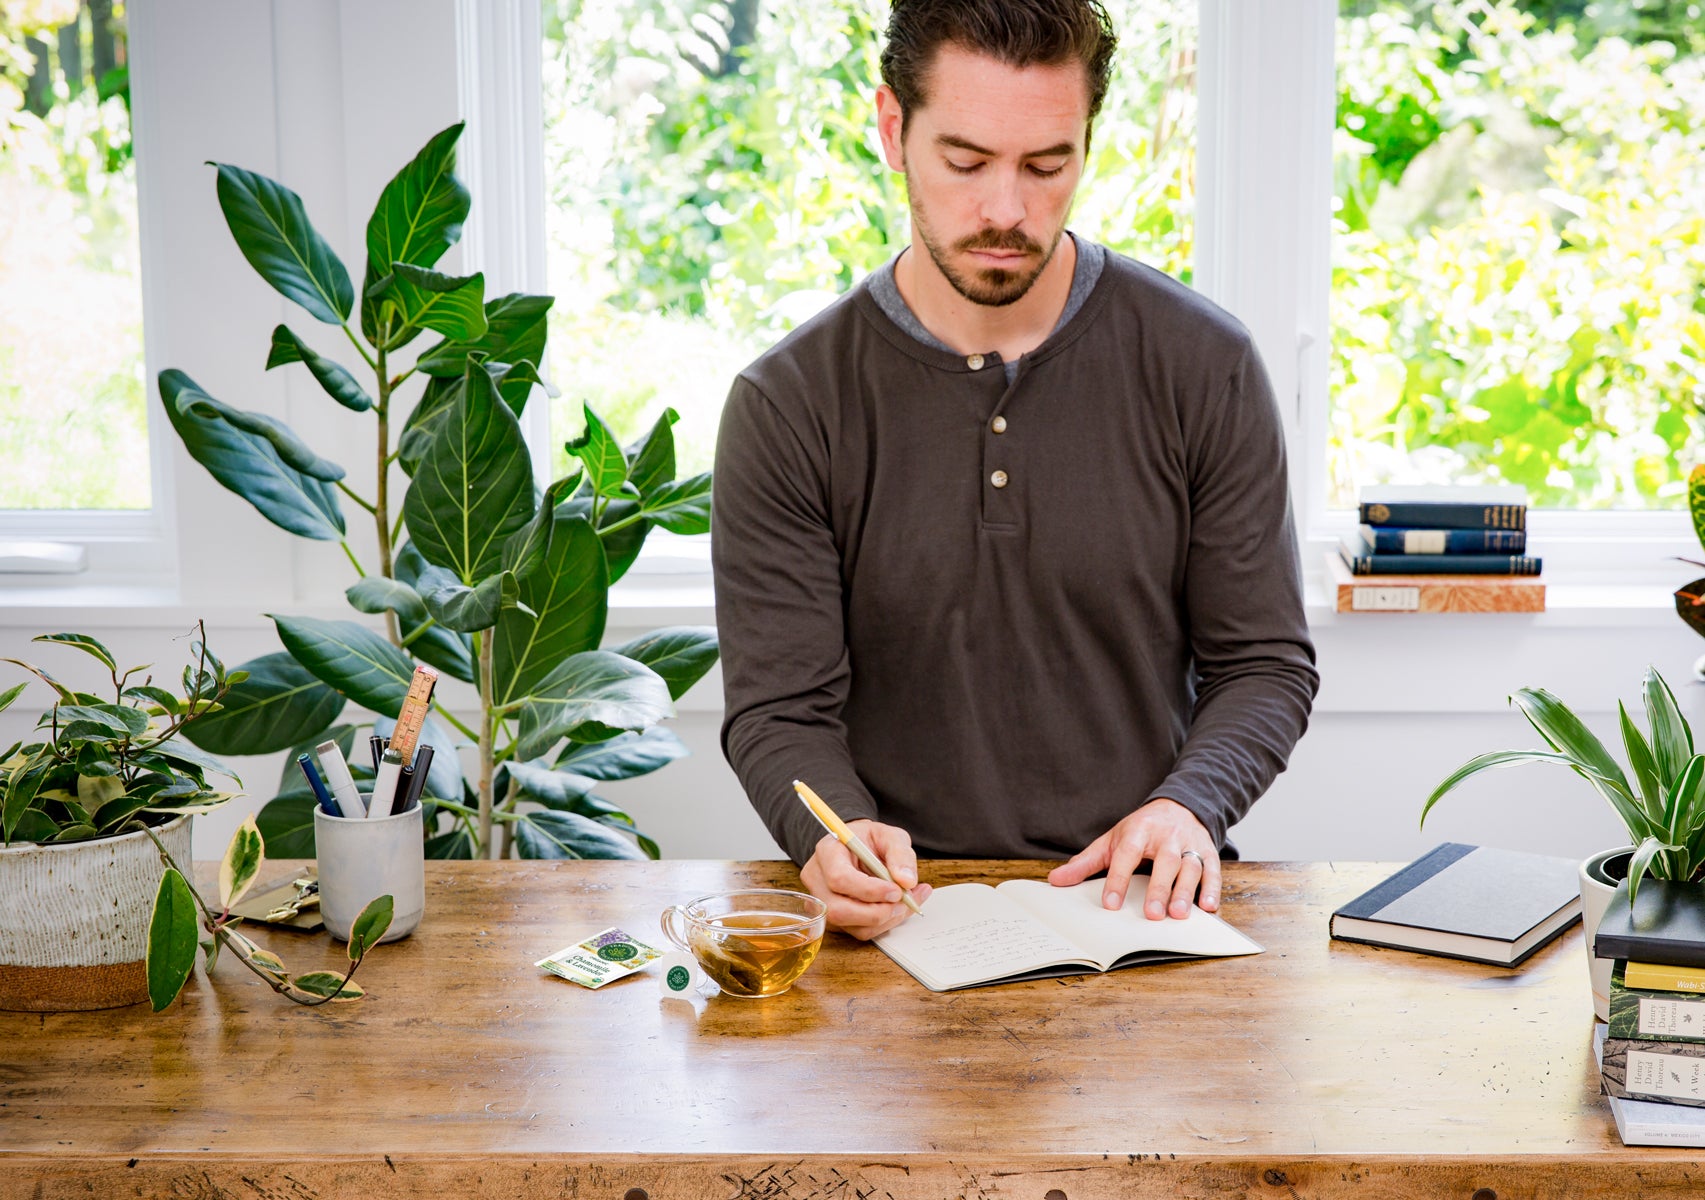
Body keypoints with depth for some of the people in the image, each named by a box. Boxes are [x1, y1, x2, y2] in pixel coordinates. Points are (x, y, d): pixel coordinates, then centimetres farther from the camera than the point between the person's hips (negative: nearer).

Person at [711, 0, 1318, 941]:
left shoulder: (1205, 368, 1)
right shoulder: (785, 407, -2)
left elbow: (1264, 663, 6)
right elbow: (779, 708, -2)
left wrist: (1187, 805, -13)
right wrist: (835, 836, -24)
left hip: (1136, 897, 0)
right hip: (904, 904, 1)